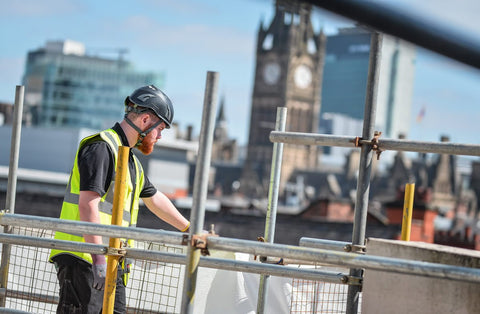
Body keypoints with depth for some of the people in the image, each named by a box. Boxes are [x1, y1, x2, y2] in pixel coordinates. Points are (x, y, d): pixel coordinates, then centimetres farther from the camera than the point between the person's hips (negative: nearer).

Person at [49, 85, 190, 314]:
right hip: (82, 260, -10)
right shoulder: (102, 148, -10)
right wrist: (99, 259, -25)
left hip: (111, 264, 10)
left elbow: (155, 199, 38)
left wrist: (189, 229, 44)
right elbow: (88, 205, -19)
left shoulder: (131, 160, 23)